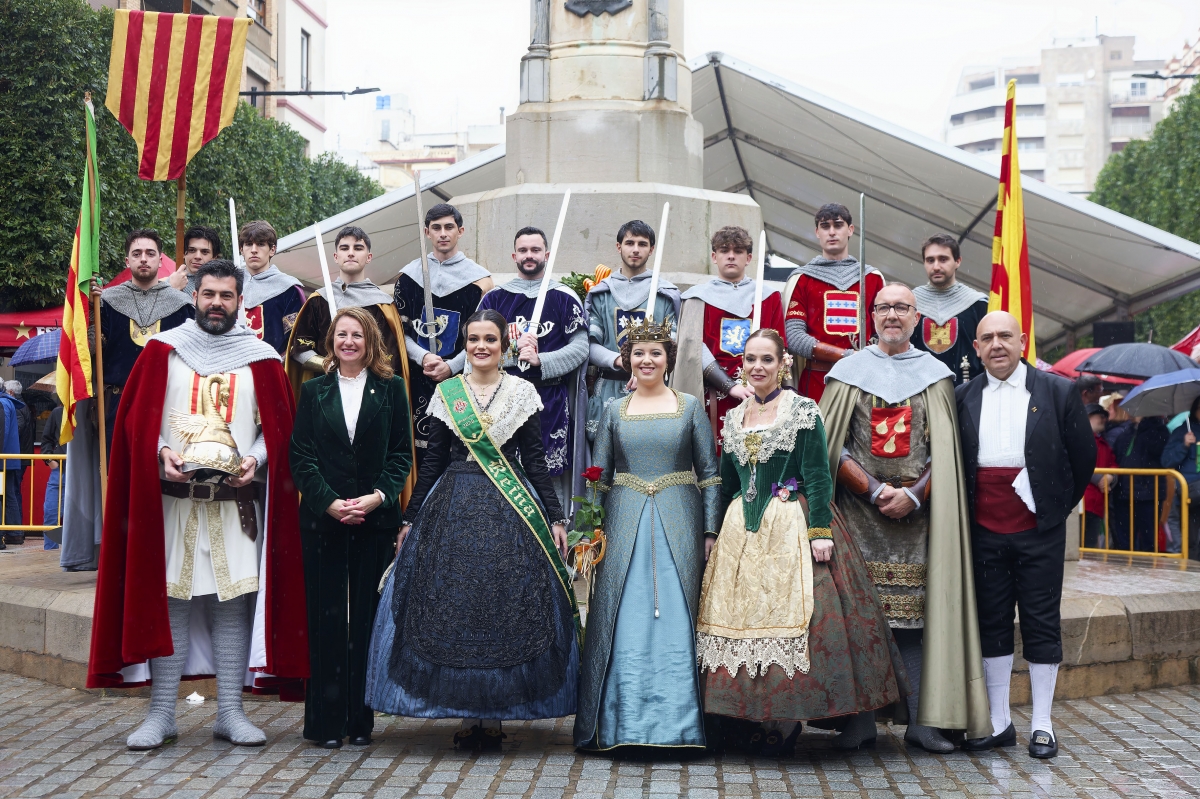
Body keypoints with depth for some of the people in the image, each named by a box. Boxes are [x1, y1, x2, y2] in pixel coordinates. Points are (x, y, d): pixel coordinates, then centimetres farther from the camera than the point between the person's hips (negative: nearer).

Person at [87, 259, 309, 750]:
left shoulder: (261, 359, 9)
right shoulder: (163, 350, 8)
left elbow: (279, 425, 9)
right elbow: (137, 416, 6)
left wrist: (256, 459, -9)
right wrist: (161, 452, -11)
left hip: (237, 500, 0)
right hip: (172, 495, 0)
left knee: (233, 602, 0)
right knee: (168, 599, -1)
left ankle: (230, 713, 6)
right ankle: (161, 714, 5)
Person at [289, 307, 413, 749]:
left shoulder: (391, 389, 7)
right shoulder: (313, 391, 8)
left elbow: (402, 453, 4)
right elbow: (301, 457, 3)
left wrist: (378, 496, -11)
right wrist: (330, 503, -10)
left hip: (375, 519, 0)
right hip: (322, 519, 0)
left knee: (368, 617, 1)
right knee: (326, 617, 1)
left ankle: (361, 718, 9)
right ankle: (327, 720, 7)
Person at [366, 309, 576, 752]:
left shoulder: (522, 392, 5)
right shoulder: (446, 393, 7)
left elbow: (535, 460, 5)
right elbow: (433, 460, 9)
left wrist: (555, 517, 0)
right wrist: (410, 518, 8)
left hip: (510, 511, -1)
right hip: (454, 507, 1)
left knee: (506, 607, -2)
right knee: (453, 606, -1)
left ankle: (494, 714, 6)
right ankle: (467, 714, 7)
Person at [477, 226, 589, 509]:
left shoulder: (564, 298, 7)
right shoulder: (494, 298, 13)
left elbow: (580, 347, -1)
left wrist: (540, 360, -13)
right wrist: (514, 347, -10)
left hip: (550, 403, -2)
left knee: (551, 475, -4)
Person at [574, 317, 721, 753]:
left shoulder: (690, 407, 6)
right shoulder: (614, 411, 10)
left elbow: (710, 473, 4)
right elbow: (598, 478, 10)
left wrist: (711, 531, -3)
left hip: (678, 521, -1)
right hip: (625, 524, 1)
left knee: (675, 618, -2)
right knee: (624, 622, -2)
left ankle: (678, 723, 4)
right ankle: (622, 725, 4)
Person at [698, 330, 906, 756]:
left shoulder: (804, 412, -2)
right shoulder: (733, 418, 14)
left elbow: (818, 477, -8)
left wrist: (820, 530, -16)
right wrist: (715, 533, 16)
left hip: (792, 526, -6)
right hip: (742, 532, 6)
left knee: (796, 615, -11)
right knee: (740, 614, 1)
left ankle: (856, 719, -2)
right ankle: (758, 722, 8)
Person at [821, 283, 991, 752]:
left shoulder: (935, 375, 11)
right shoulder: (848, 372, 9)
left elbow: (944, 451, 4)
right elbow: (832, 447, 2)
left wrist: (913, 494, -10)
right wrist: (874, 489, -9)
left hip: (917, 514, 0)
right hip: (859, 513, 0)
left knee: (917, 612, -4)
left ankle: (921, 720, -1)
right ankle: (860, 720, 2)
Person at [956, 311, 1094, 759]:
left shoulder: (1057, 392, 0)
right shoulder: (963, 398, 6)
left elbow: (1084, 454, 6)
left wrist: (1061, 505, 6)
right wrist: (964, 515, 6)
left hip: (1039, 529, -2)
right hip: (985, 532, 2)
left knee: (1042, 623, 3)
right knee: (991, 623, 7)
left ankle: (1042, 725, 11)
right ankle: (998, 723, 16)